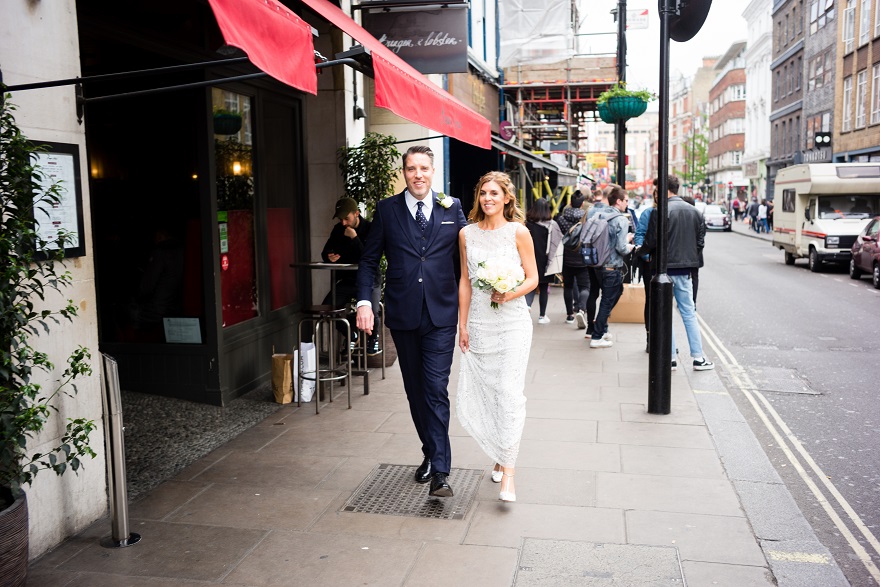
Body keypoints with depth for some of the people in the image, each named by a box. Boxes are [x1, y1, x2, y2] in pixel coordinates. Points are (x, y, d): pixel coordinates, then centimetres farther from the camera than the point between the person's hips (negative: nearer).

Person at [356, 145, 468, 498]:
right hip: (403, 315, 2)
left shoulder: (452, 208, 4)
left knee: (436, 390, -8)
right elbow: (369, 260, 4)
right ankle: (430, 453, 31)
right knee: (415, 390, 13)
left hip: (441, 314, -2)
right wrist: (364, 301, -9)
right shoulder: (386, 210, 4)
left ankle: (440, 471, -3)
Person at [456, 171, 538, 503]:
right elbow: (465, 281, 10)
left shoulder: (518, 232, -1)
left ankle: (508, 471, -6)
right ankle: (501, 454, 27)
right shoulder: (467, 234, 7)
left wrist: (510, 294, -19)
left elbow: (532, 278, 1)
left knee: (509, 392, -11)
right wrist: (462, 325, 6)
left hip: (512, 323, -3)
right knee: (473, 395, 4)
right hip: (478, 324, 4)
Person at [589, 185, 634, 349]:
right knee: (608, 302, 1)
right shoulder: (621, 219, -15)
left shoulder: (600, 215, 6)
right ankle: (597, 338, 4)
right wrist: (630, 247, 1)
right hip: (613, 267, -7)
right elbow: (621, 248, -21)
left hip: (600, 265, 7)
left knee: (607, 300, 22)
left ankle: (602, 330, 31)